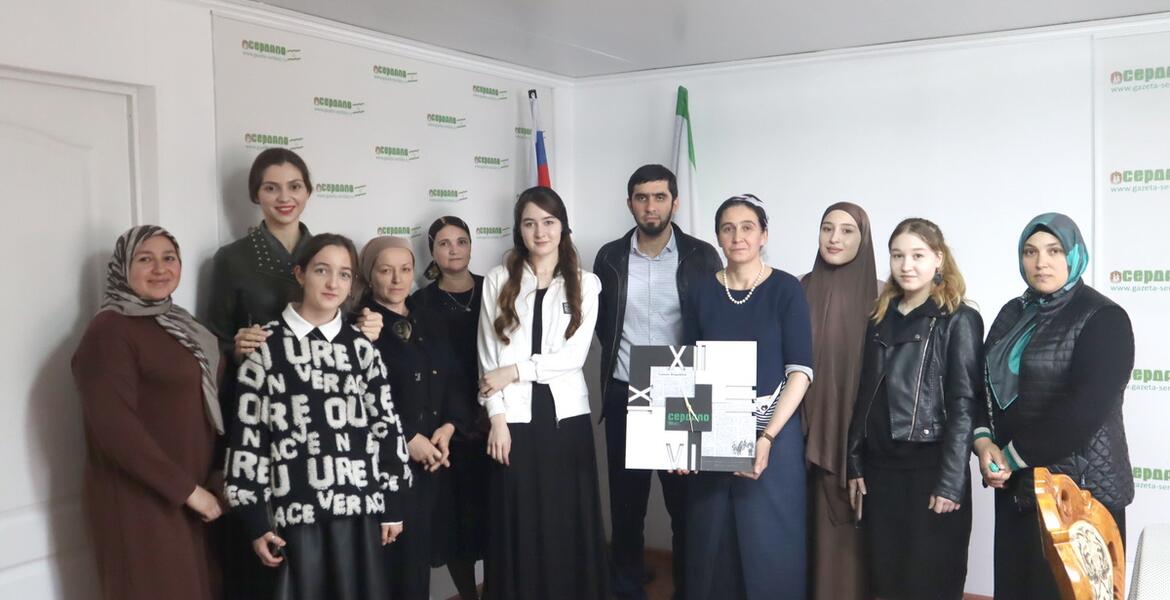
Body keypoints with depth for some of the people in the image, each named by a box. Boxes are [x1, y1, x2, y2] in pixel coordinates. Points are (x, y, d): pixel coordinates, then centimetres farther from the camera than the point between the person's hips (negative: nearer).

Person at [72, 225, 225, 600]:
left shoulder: (176, 325, 12)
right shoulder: (109, 331, -14)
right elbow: (114, 428, -23)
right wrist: (186, 488, -20)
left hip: (193, 496, 8)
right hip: (140, 500, -8)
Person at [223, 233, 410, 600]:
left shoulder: (361, 347, 8)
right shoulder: (265, 345, -1)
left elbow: (386, 426, 9)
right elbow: (247, 434, -2)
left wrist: (393, 505, 7)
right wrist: (255, 519, -4)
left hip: (359, 507, 3)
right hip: (294, 511, -2)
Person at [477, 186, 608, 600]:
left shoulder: (585, 283, 5)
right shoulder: (498, 281, 6)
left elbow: (575, 355, -5)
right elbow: (489, 356, 1)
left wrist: (515, 371, -10)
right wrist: (496, 417, -7)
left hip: (566, 414, 0)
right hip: (514, 416, 0)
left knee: (569, 522, 5)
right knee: (517, 525, 4)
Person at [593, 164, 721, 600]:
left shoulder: (701, 257, -2)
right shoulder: (610, 257, 4)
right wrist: (623, 357, 8)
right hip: (624, 396, 2)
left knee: (686, 499, 5)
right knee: (626, 499, 9)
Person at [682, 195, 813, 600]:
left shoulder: (786, 290, -4)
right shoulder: (702, 293, 4)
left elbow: (800, 371, -9)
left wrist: (767, 437, -19)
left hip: (774, 433, -2)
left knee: (770, 546, 3)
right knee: (712, 545, 10)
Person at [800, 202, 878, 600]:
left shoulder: (880, 295, -2)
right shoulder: (802, 289, 4)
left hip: (863, 431, -1)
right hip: (814, 427, 2)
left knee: (855, 531, 5)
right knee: (819, 528, 6)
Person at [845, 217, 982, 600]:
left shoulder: (959, 320, -4)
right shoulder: (880, 318, 11)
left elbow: (964, 404, -9)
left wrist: (950, 482, -15)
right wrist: (855, 465, 8)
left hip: (931, 467, -5)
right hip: (880, 467, 5)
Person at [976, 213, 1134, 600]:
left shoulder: (1104, 319, -9)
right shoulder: (1013, 314, 11)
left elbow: (1084, 410, -19)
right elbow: (983, 382, 10)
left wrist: (1013, 456, -15)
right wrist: (983, 441, -8)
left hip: (1081, 486, -6)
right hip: (1017, 483, 6)